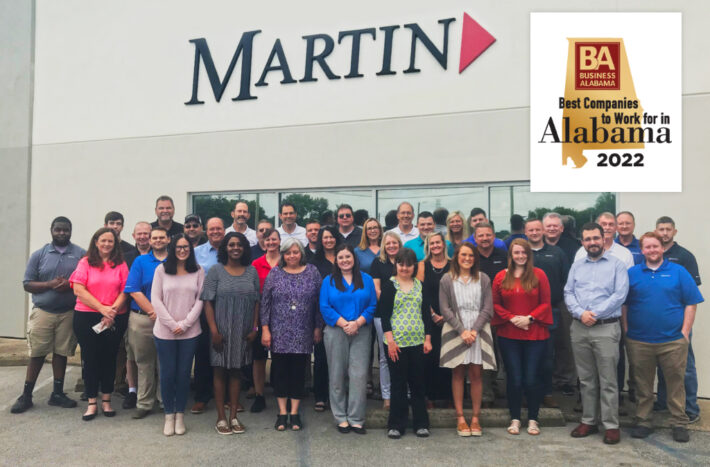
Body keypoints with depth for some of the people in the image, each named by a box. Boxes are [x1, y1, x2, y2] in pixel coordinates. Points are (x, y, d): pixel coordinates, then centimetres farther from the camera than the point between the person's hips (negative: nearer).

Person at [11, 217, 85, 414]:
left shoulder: (81, 255, 3)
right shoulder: (39, 255, 4)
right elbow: (27, 284, 2)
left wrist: (71, 284, -16)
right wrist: (50, 284, -13)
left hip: (69, 313, 0)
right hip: (42, 312, 0)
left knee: (61, 353, 8)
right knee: (37, 354, 4)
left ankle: (57, 394, 20)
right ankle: (26, 396, 16)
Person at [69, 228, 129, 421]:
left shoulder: (121, 265, 5)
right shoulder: (85, 262, 2)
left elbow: (125, 291, 1)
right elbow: (78, 290, -7)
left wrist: (113, 310, -15)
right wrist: (102, 309, -14)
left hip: (115, 319, 1)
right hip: (87, 317, -1)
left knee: (109, 358, 7)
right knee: (91, 359, 4)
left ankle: (106, 401, 19)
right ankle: (92, 403, 13)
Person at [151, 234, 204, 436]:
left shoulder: (198, 271, 3)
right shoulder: (161, 270, 1)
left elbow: (200, 300, 0)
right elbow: (156, 299, -2)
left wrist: (185, 324, -9)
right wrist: (172, 324, -9)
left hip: (190, 332, 0)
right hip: (164, 332, 0)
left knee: (184, 373, 6)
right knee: (167, 373, 5)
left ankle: (180, 415, 20)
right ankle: (169, 415, 21)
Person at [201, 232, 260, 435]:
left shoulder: (251, 271, 6)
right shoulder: (216, 271, -2)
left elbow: (256, 302, 7)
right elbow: (208, 302, -6)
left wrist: (254, 328, 0)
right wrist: (214, 330, -12)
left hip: (243, 332, 3)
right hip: (221, 330, -2)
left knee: (236, 371, 11)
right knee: (220, 371, 5)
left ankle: (234, 416, 20)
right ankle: (221, 418, 14)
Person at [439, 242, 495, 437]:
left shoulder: (483, 279, 7)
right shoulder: (447, 280, 4)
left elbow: (487, 308, 3)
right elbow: (445, 308, -1)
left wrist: (474, 330, -8)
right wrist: (462, 330, -9)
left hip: (478, 331, 1)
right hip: (455, 331, -1)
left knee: (476, 374, 2)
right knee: (458, 374, 3)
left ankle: (476, 418, 10)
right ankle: (460, 418, 9)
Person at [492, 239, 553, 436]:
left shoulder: (538, 275, 1)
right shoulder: (501, 277, 4)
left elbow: (546, 303, 1)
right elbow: (495, 304, 6)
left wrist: (529, 318, -11)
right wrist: (511, 318, -8)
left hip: (535, 335, -1)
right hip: (508, 335, 1)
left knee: (532, 379, 2)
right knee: (514, 379, 5)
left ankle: (533, 419, 20)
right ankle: (515, 419, 20)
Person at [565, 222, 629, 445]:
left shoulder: (616, 264, 0)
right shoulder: (576, 266, 13)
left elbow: (620, 294, -9)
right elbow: (568, 293, 6)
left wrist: (595, 314, -14)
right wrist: (580, 313, -12)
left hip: (606, 328, -4)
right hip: (579, 328, 4)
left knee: (608, 380, -1)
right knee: (586, 379, 12)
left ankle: (611, 425, 9)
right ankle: (588, 421, 22)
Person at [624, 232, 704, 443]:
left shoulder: (678, 272, 3)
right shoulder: (632, 273, 5)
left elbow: (691, 303, 1)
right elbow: (623, 305, 7)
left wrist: (685, 332, -5)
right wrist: (626, 330, 0)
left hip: (673, 341, -1)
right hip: (639, 342, 1)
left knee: (676, 383, 7)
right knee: (643, 385, 11)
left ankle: (679, 423, 22)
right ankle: (643, 422, 22)